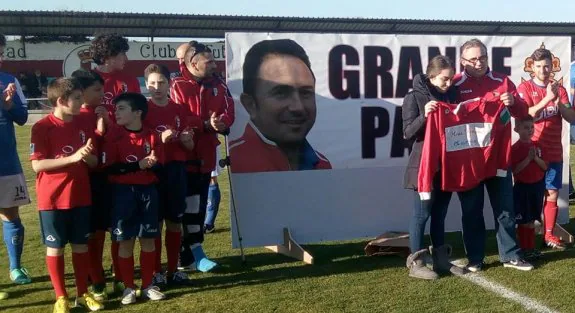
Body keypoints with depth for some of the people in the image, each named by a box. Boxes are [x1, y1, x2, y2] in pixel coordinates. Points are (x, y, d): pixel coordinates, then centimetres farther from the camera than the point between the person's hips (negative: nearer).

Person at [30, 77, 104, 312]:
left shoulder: (83, 126, 5)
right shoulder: (42, 128, -11)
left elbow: (94, 163, 8)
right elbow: (37, 165, -17)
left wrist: (88, 156, -15)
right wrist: (72, 157, -24)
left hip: (80, 197, 4)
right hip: (53, 199, -4)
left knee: (81, 245, 11)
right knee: (55, 247, 6)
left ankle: (82, 293, 24)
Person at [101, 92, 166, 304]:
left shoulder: (151, 136, 1)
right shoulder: (114, 136, -5)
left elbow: (159, 167, 3)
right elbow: (109, 168, -11)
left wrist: (152, 164, -20)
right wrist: (138, 165, -17)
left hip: (148, 191, 2)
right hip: (123, 192, -2)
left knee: (148, 239, 8)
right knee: (125, 241, 3)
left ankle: (148, 285, 21)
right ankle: (128, 287, 16)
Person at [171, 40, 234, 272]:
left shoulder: (219, 85, 9)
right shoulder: (178, 86, -10)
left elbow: (229, 111, 2)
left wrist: (221, 122, -20)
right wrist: (206, 124, -24)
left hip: (206, 154, 7)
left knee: (199, 203, 12)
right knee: (188, 204, -4)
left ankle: (188, 253, 23)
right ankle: (194, 253, 2)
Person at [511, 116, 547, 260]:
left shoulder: (537, 145, 7)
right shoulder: (515, 148, -10)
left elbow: (545, 167, 5)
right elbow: (515, 170, -16)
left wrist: (536, 158, -12)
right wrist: (528, 158, -21)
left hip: (537, 186, 5)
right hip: (522, 188, -5)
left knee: (532, 220, 12)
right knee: (523, 221, 1)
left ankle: (531, 248, 21)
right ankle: (523, 249, 10)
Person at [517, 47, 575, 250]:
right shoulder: (525, 88, -4)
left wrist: (559, 102, -15)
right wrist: (547, 99, -26)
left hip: (554, 152, 4)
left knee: (552, 194, 9)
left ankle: (549, 235, 21)